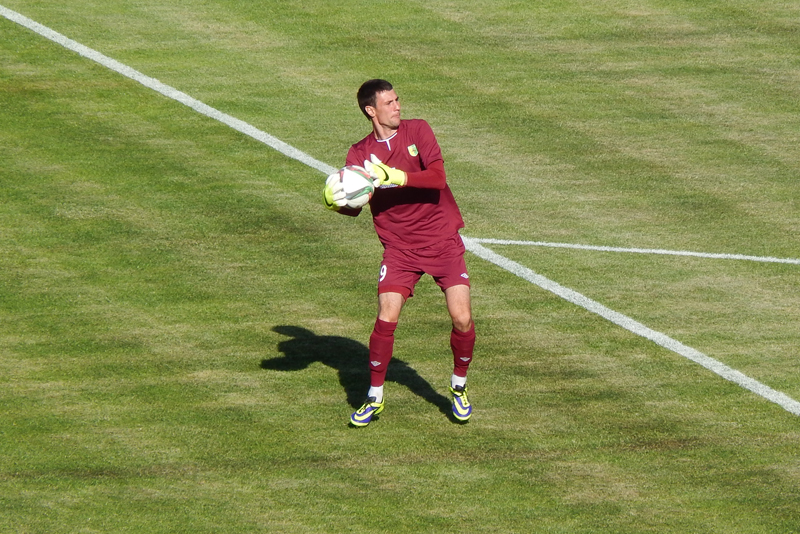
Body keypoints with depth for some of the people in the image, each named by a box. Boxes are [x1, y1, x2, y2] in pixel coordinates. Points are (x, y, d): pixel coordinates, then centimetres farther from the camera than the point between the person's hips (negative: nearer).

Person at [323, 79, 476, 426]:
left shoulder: (418, 131, -2)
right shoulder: (361, 154, 0)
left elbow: (438, 177, -17)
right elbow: (354, 207, -5)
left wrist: (396, 177, -31)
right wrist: (335, 201, -28)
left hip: (443, 241, 0)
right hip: (399, 248, 0)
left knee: (462, 319, -9)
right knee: (386, 320, -13)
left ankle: (459, 386, 17)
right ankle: (374, 397, 5)